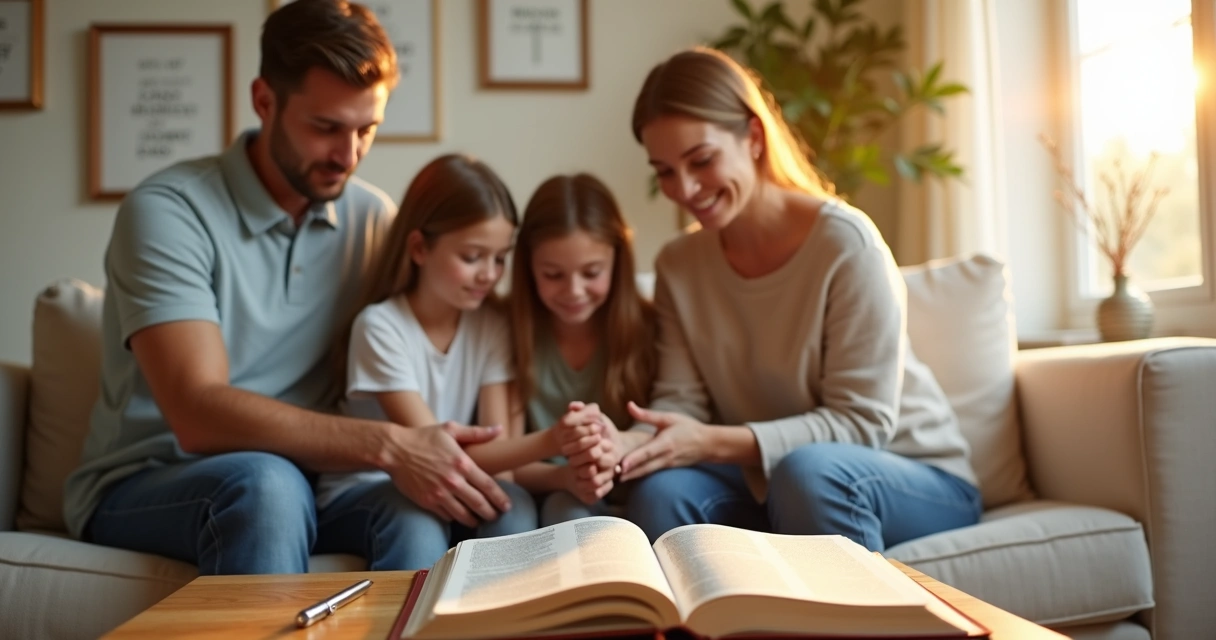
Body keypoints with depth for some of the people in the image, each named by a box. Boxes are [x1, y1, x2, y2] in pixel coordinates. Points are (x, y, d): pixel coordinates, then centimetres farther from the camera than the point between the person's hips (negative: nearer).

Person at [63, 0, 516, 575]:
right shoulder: (167, 210, -15)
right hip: (140, 485, -2)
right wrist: (388, 447, -36)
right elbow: (199, 416, -26)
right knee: (267, 482, -35)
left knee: (417, 512, -28)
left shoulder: (373, 216, 0)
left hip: (297, 473, 3)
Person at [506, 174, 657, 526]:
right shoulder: (513, 332, -8)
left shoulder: (646, 327, -6)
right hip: (554, 503, 0)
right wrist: (564, 476, -28)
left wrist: (616, 448, -31)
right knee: (570, 511, -32)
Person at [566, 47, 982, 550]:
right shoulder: (678, 266, 0)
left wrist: (713, 443, -29)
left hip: (919, 476, -2)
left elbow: (862, 422, -18)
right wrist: (626, 444, -28)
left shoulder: (845, 243, -17)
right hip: (770, 486, 3)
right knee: (663, 490, -26)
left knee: (805, 471, -35)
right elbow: (680, 402, -5)